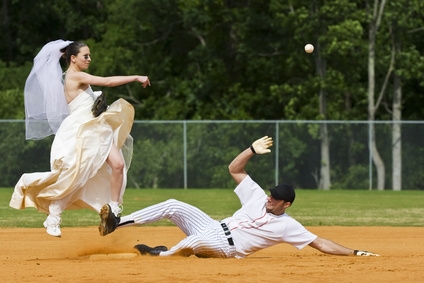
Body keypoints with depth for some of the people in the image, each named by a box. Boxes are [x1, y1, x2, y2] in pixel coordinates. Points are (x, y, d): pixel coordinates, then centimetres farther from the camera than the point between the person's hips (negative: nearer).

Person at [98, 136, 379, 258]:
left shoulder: (287, 226, -6)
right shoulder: (257, 197, 9)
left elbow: (321, 243, -11)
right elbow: (235, 169, 11)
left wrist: (354, 252, -20)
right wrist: (252, 150, -5)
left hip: (224, 248, -6)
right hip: (212, 228, 6)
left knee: (197, 241, -40)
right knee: (173, 205, -10)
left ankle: (162, 253, -11)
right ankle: (117, 223, -11)